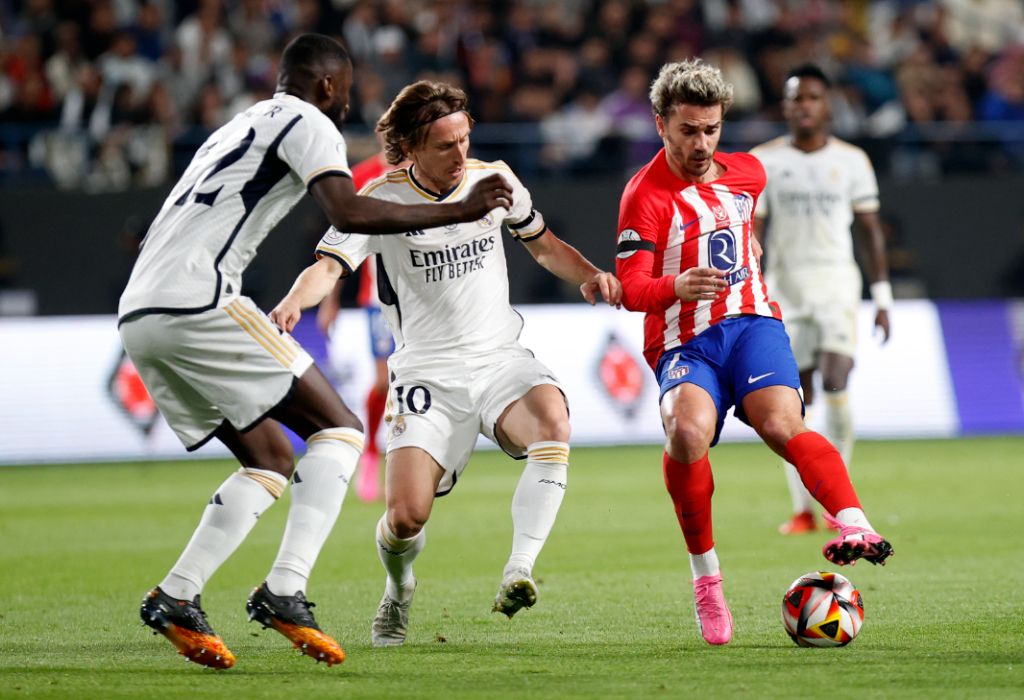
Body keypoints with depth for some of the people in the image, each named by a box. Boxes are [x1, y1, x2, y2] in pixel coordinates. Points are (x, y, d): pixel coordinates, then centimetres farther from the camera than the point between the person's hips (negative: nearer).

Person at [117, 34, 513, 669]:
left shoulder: (240, 128, 30)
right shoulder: (306, 122, 2)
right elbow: (349, 213, -15)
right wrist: (460, 211, -10)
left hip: (138, 317, 9)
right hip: (196, 302, -9)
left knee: (272, 462, 16)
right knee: (340, 430, -3)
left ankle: (175, 598, 4)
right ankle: (284, 592, -15)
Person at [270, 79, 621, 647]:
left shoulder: (493, 179, 6)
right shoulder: (380, 199, -5)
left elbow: (543, 244, 21)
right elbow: (329, 264, -17)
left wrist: (590, 277, 3)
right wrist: (295, 300, -38)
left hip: (500, 360, 2)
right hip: (427, 372, -2)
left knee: (551, 416, -33)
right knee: (406, 515, -16)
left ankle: (518, 572, -31)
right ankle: (398, 591, 21)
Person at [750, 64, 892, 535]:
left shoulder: (852, 160, 6)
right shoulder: (764, 162, 3)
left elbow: (870, 229, 10)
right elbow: (752, 231, 2)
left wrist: (882, 295, 6)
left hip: (837, 284, -1)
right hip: (785, 287, 1)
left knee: (835, 384, -18)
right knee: (795, 403, 1)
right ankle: (802, 509, 7)